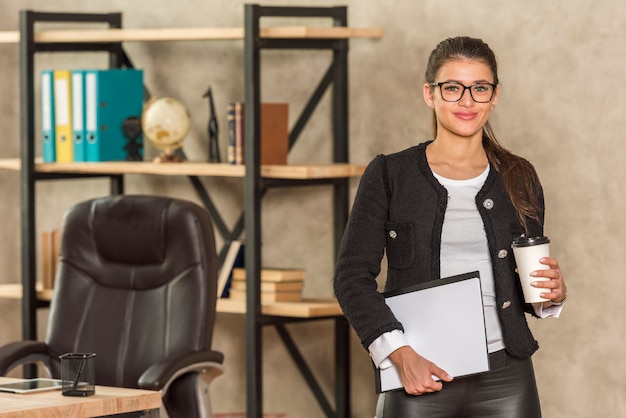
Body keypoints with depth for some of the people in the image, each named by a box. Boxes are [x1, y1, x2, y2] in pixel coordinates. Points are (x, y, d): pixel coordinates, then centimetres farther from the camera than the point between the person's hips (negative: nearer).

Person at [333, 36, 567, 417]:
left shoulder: (519, 179, 10)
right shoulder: (390, 175, 1)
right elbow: (353, 275, -4)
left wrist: (551, 295, -5)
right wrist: (400, 354, -15)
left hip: (505, 378, 2)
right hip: (419, 377, -2)